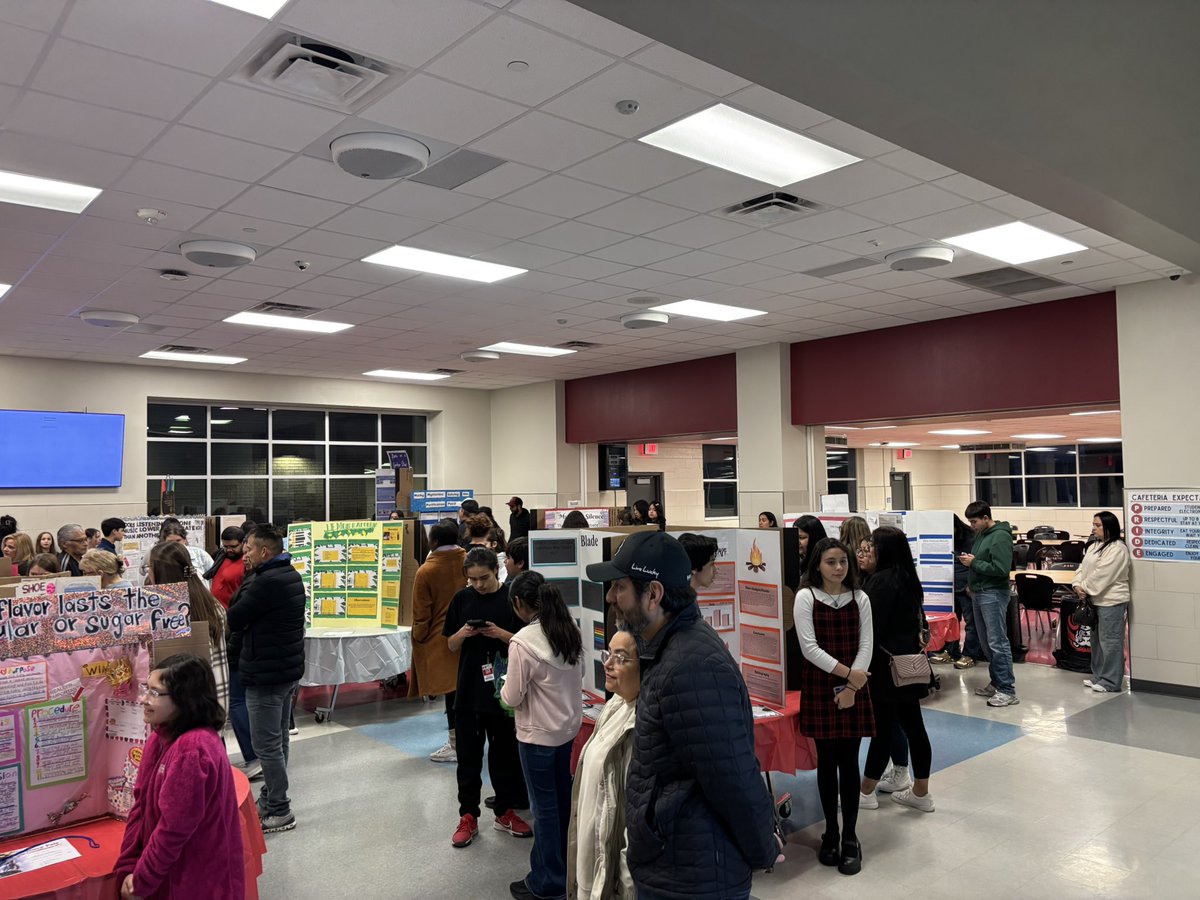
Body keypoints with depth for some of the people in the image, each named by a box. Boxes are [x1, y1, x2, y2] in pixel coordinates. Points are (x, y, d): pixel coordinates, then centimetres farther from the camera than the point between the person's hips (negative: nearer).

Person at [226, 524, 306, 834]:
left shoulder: (267, 582, -22)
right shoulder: (292, 576, 10)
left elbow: (233, 620, -17)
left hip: (266, 674, -10)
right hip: (290, 669, 10)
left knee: (267, 744, -1)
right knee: (278, 739, 18)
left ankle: (279, 811, 6)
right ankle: (270, 799, 31)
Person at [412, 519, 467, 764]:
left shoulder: (426, 571, -15)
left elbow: (421, 614, -9)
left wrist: (418, 638, 6)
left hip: (441, 640, -4)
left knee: (451, 689, 3)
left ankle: (455, 745, 12)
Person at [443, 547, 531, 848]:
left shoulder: (511, 598, -6)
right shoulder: (462, 599, 1)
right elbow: (451, 646, 7)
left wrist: (501, 634, -21)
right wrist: (462, 634, -14)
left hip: (502, 688, -2)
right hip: (468, 690, 2)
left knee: (504, 752, 11)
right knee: (468, 755, 9)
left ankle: (505, 812, 27)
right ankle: (468, 816, 22)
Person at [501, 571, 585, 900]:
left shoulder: (523, 642, -25)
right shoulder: (571, 630, -5)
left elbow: (511, 698, -17)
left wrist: (505, 687, 3)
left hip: (537, 735, -7)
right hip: (568, 726, 7)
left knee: (544, 805, 8)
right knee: (562, 797, 22)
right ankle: (565, 865, 39)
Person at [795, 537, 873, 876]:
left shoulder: (860, 598, 3)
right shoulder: (806, 597, -6)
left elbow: (865, 645, -1)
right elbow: (809, 648, -11)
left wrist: (852, 687, -11)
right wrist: (846, 673, -14)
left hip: (854, 688, 2)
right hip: (820, 687, -1)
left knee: (849, 761, 3)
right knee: (827, 761, 7)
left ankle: (850, 837, 14)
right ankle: (830, 832, 21)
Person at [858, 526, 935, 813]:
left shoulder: (882, 580, -17)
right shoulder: (908, 578, 9)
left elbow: (872, 628, -18)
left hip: (885, 666, -9)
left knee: (882, 727, 0)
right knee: (913, 725, 12)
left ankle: (866, 792, 11)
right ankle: (920, 793, 21)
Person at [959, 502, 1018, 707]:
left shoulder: (1000, 537, -13)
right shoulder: (981, 534, 14)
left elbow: (1001, 569, -21)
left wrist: (974, 563, -16)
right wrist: (969, 561, 4)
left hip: (993, 595, -9)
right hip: (978, 593, 9)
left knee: (997, 643, -8)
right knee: (986, 643, 13)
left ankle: (1007, 690, -3)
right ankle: (996, 683, 23)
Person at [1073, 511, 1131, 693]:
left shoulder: (1117, 549, -15)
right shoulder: (1094, 546, 15)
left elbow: (1102, 575, -21)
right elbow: (1083, 568, 12)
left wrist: (1085, 588, -13)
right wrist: (1077, 585, -4)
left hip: (1111, 602, -10)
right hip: (1096, 600, 10)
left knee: (1110, 641, -4)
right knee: (1097, 640, 17)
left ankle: (1111, 682, 2)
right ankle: (1098, 676, 28)